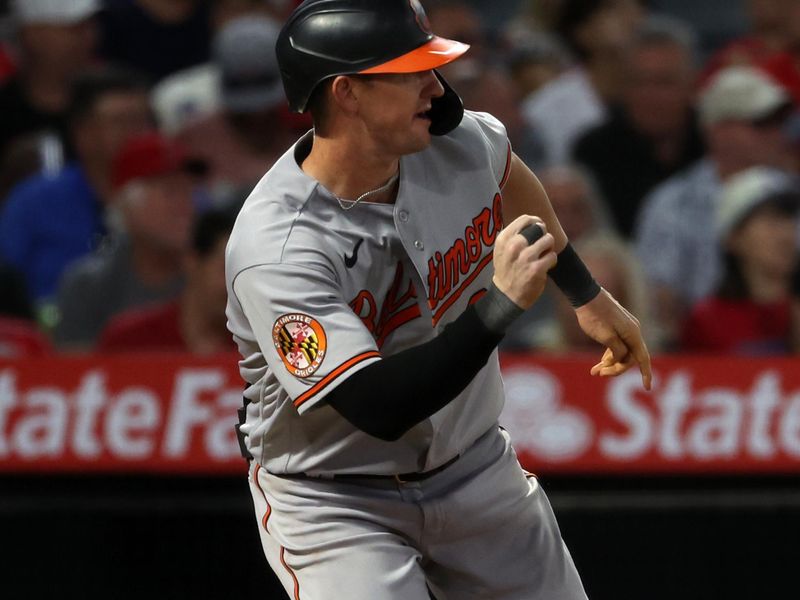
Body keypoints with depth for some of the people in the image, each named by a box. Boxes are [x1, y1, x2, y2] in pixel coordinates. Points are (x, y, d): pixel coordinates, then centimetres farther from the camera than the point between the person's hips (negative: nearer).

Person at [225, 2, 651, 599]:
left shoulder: (460, 141, -11)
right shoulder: (278, 250, -30)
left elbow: (508, 178, 17)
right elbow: (379, 409, -36)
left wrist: (589, 296, 23)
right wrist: (501, 304, -37)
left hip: (474, 468, 6)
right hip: (333, 499, -6)